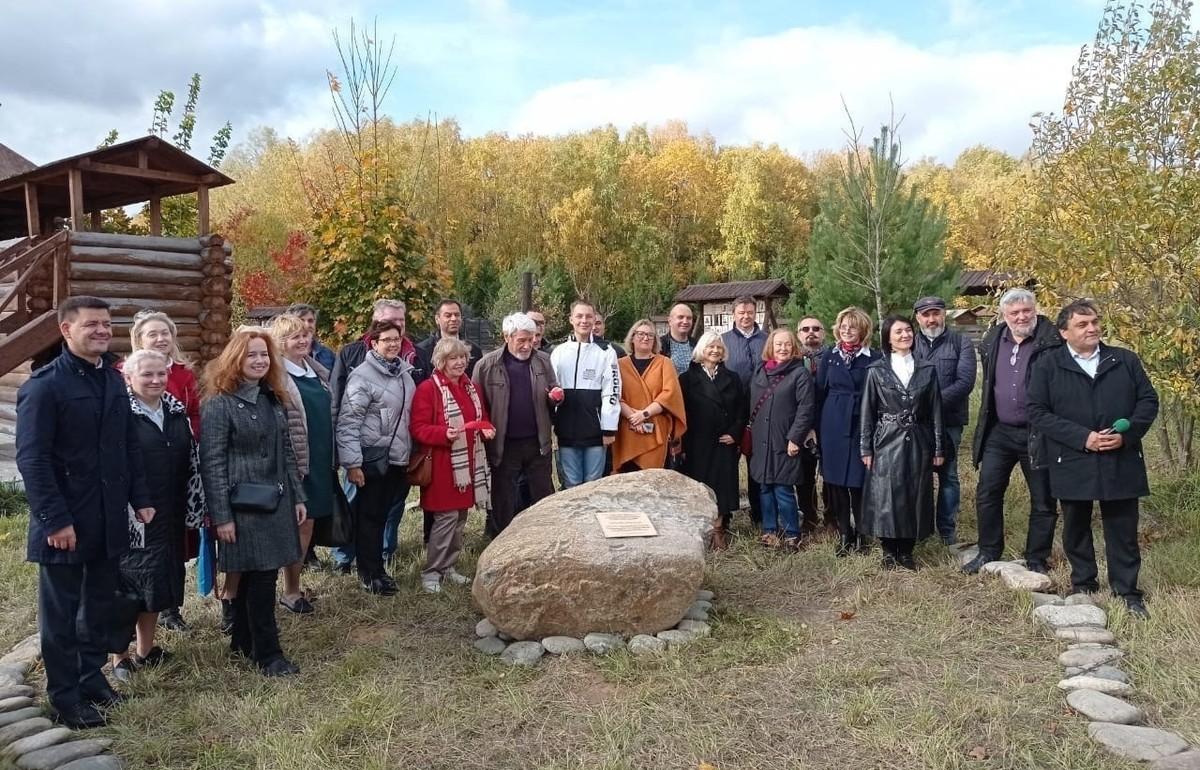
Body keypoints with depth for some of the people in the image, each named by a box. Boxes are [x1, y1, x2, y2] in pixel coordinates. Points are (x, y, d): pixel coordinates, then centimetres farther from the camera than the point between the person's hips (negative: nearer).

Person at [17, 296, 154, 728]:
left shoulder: (114, 380, 9)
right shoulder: (44, 385, -12)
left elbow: (130, 447, 13)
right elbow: (32, 459, -16)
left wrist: (140, 499, 8)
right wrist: (55, 520, -19)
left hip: (110, 518, 6)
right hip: (65, 521, -6)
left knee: (99, 604, 17)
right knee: (61, 612, 8)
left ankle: (92, 675, 33)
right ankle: (65, 698, 20)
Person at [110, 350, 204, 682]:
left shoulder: (176, 411, 8)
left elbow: (192, 461, 12)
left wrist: (196, 507, 9)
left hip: (169, 515, 6)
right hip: (131, 515, -6)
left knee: (159, 580, 15)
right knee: (129, 581, 3)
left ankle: (145, 649, 30)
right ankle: (120, 657, 16)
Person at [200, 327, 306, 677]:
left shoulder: (274, 399, 12)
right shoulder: (219, 404, -10)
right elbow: (212, 463, -13)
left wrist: (298, 497, 12)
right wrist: (221, 516, -16)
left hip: (276, 501, 7)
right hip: (244, 505, -7)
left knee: (255, 575, 13)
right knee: (261, 576, -3)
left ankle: (242, 641, 28)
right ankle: (267, 654, 8)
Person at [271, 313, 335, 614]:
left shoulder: (318, 372, 13)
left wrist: (333, 456, 17)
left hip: (320, 460, 7)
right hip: (295, 462, -7)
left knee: (307, 524, 12)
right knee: (301, 524, -2)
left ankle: (295, 584, 23)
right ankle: (290, 591, 10)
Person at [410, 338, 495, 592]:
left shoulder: (471, 387, 13)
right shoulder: (428, 389, -10)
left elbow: (481, 418, 24)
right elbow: (419, 429, -14)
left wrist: (486, 428, 1)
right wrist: (444, 434, -29)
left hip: (468, 463, 7)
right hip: (442, 464, -7)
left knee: (460, 517, 12)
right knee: (446, 517, -7)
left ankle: (449, 566, 25)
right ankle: (431, 572, 5)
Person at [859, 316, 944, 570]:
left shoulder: (927, 369, 5)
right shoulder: (876, 370, 0)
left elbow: (935, 411, 6)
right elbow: (867, 411, 1)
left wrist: (938, 448, 3)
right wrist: (865, 449, -2)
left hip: (918, 442, 2)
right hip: (887, 442, -2)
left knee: (914, 496, 5)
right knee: (886, 497, 1)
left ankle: (906, 550, 18)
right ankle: (889, 550, 14)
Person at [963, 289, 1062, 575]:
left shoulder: (1051, 342, -11)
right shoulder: (992, 342, 6)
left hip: (1038, 433, -4)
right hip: (1000, 431, 5)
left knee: (1043, 500, 7)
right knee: (987, 493, 6)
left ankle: (1037, 559, 20)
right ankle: (988, 553, 20)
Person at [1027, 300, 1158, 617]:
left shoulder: (1126, 360, 6)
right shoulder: (1047, 366, -2)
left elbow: (1148, 400, 6)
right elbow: (1037, 412, -7)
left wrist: (1127, 434, -11)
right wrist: (1082, 437, -15)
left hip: (1121, 463, 1)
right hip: (1072, 464, -1)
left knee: (1123, 530, 7)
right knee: (1076, 528, 12)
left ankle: (1127, 592, 19)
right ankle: (1082, 586, 28)